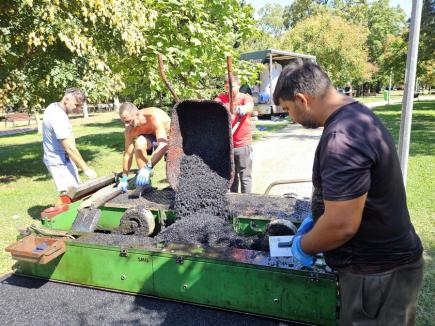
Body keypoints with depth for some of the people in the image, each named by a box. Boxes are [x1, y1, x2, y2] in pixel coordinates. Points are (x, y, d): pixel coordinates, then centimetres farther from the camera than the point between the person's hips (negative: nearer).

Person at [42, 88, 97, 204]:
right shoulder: (58, 117, -26)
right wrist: (86, 169, -25)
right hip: (59, 161, -10)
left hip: (62, 158, 10)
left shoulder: (54, 107, 5)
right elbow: (70, 148, -28)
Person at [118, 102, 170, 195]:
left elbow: (163, 144, -46)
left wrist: (148, 167, -52)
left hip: (170, 138, -3)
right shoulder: (129, 131, -20)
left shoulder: (154, 116, -37)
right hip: (154, 140, 3)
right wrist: (124, 178, -9)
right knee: (140, 142, -30)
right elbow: (128, 154, -10)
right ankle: (144, 183, -18)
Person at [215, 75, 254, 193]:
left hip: (243, 145, -3)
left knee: (245, 176, 3)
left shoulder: (246, 97, -2)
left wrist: (243, 109, -48)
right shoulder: (221, 97, 5)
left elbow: (249, 107, -24)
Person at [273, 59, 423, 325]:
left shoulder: (341, 138, -30)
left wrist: (304, 246, -11)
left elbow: (341, 225, -29)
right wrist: (317, 218, 14)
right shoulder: (356, 114, 4)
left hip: (378, 274, -9)